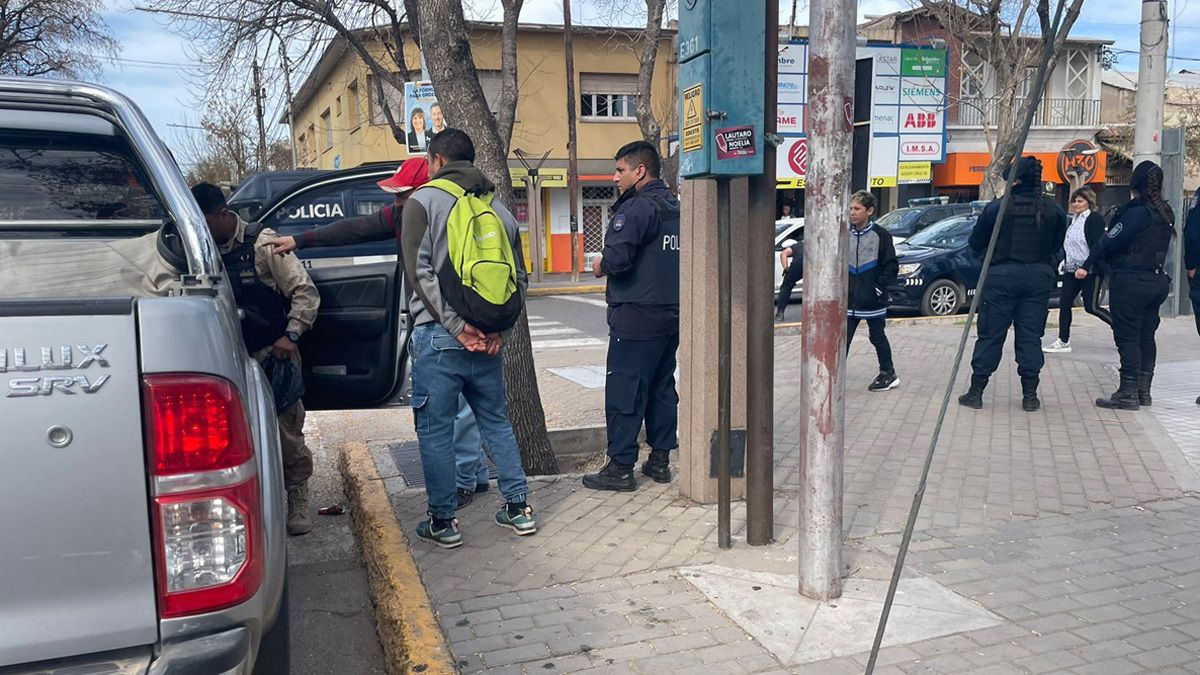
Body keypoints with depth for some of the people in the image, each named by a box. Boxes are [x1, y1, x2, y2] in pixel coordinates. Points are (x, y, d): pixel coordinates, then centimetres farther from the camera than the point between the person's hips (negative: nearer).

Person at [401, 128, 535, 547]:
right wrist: (496, 327, 2)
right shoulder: (498, 209, 13)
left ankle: (442, 521, 11)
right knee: (497, 422, 17)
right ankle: (519, 508, 21)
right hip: (487, 339, 5)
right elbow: (518, 276, 10)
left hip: (438, 337, -5)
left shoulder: (423, 201, -2)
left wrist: (456, 325, -13)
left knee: (435, 431, 5)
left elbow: (420, 271, -12)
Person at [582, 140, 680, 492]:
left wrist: (601, 266, -4)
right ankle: (660, 459, 21)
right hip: (671, 314, 9)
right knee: (662, 387, 15)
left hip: (636, 317, -9)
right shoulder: (676, 208, 14)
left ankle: (620, 467, 1)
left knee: (624, 391, -3)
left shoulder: (638, 207, -14)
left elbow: (616, 257, -25)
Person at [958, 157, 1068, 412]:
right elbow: (1057, 245, 11)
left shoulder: (997, 207, -10)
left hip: (1002, 276, -3)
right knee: (1030, 336, 9)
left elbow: (975, 243, -1)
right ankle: (1030, 395, 11)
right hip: (1039, 277, 3)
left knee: (990, 335, 4)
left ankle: (976, 392, 8)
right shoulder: (1053, 210, 2)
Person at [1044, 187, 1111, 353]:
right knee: (1064, 303, 2)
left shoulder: (1095, 219, -8)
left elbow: (1097, 246, -17)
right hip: (1072, 270, 8)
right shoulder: (1073, 221, 17)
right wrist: (1065, 264, 13)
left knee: (1091, 307, -7)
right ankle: (1063, 342, 6)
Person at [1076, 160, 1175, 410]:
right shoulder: (1165, 214, 10)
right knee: (1146, 337, 13)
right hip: (1157, 281, 8)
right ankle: (1143, 391, 19)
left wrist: (1087, 266, -10)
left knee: (1127, 338, -4)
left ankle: (1128, 393, -2)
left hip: (1131, 282, -8)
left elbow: (1110, 241, -17)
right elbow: (1159, 246, 11)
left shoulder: (1137, 212, -16)